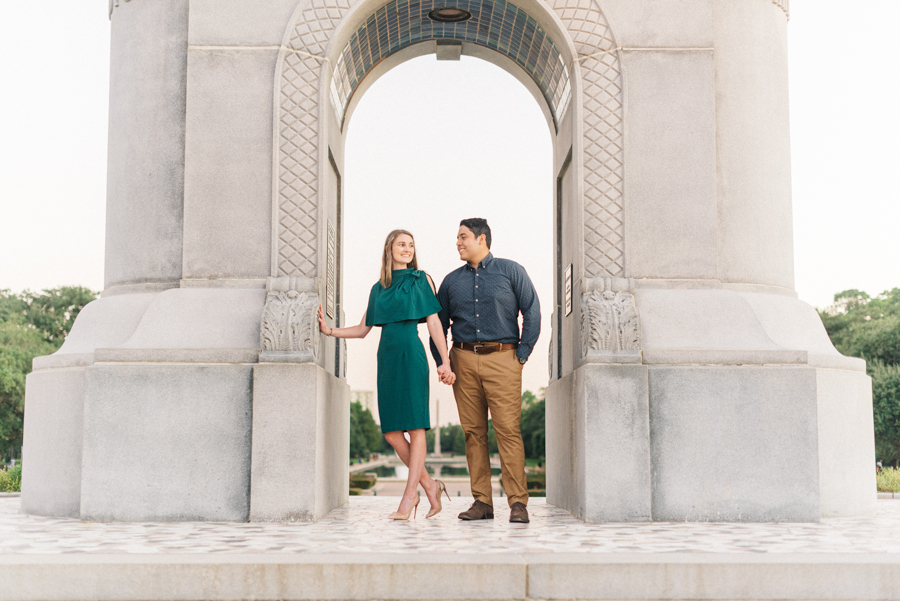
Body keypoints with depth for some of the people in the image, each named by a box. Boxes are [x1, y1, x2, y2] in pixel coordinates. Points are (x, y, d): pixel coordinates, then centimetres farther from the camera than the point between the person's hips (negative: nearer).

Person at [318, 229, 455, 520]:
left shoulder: (421, 279, 6)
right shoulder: (378, 288, 17)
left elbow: (434, 323, 1)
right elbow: (362, 329, 19)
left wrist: (445, 362, -8)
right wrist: (330, 331, 6)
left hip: (411, 355, -4)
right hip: (387, 357, 4)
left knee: (415, 426, -6)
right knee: (391, 431, -1)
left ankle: (409, 497, -3)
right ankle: (429, 485, 13)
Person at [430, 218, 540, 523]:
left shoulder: (511, 271, 7)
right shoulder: (451, 280, 16)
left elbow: (532, 313, 3)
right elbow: (438, 325, 20)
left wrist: (522, 355, -3)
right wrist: (441, 363, 10)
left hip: (502, 358, -3)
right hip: (463, 361, 4)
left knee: (508, 430, -9)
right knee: (473, 432, 2)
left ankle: (518, 502, -6)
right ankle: (481, 501, 7)